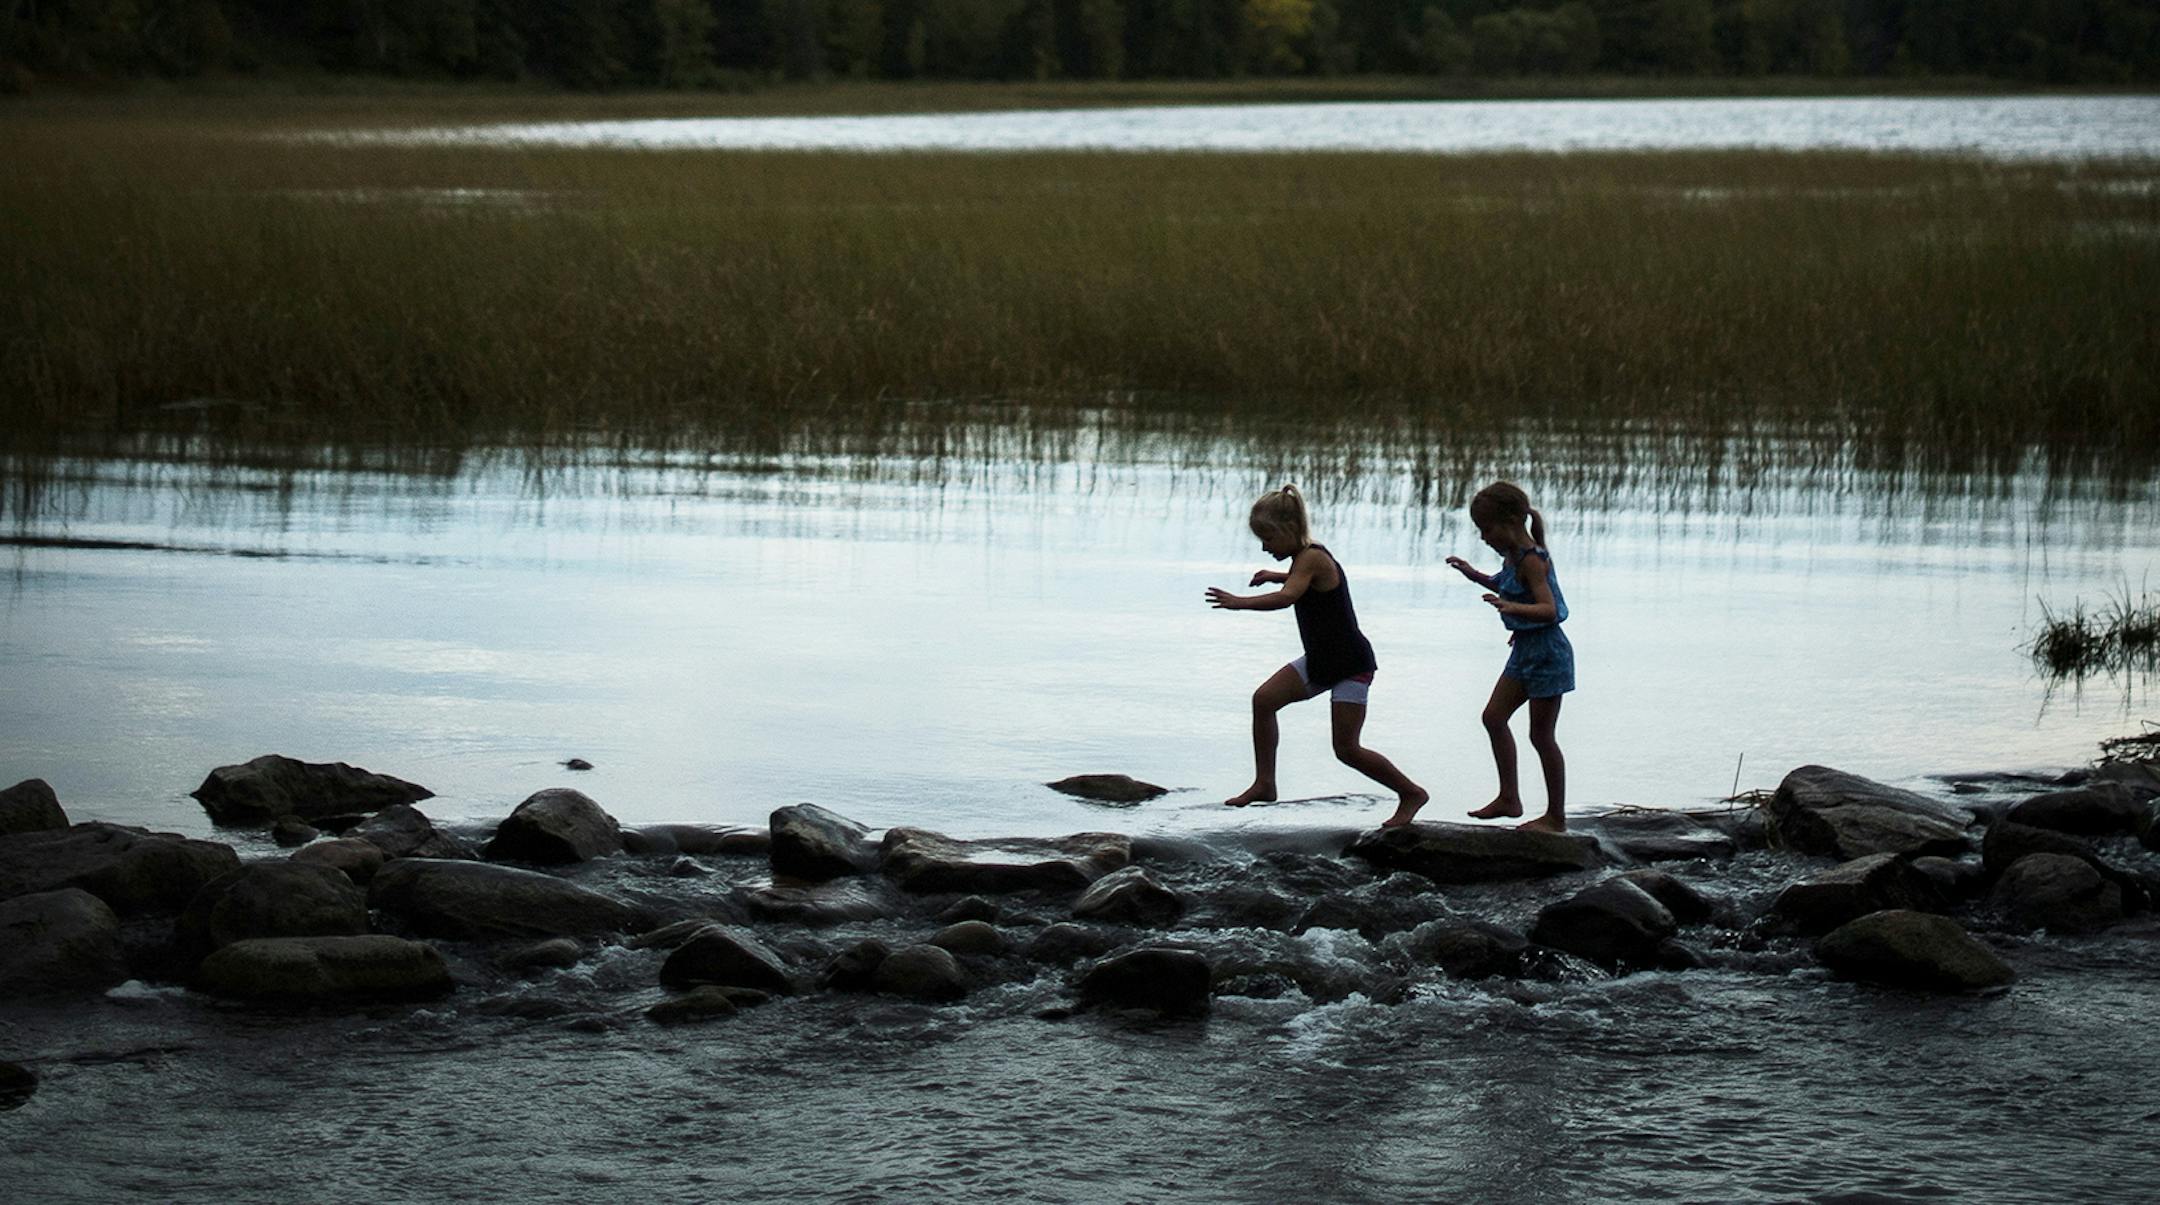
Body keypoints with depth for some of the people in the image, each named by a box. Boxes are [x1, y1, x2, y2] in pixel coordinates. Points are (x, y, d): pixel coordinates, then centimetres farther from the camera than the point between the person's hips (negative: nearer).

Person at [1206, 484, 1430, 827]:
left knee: (1346, 749, -9)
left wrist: (1239, 602, -50)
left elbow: (1287, 598, -40)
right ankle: (1264, 784, 2)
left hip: (1351, 663, -10)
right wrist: (1277, 576, 22)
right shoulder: (1306, 558, 8)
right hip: (1320, 660, 10)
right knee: (1264, 699, -3)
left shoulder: (1311, 558, -21)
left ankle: (1411, 793, 7)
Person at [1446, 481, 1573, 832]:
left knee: (1541, 735, -1)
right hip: (1525, 649, 10)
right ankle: (1508, 799, 20)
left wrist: (1512, 608, -46)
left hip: (1547, 652, -10)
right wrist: (1475, 576, 21)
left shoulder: (1531, 561, -21)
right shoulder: (1514, 556, 7)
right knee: (1494, 717, 12)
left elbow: (1549, 609, -31)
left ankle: (1556, 817, 9)